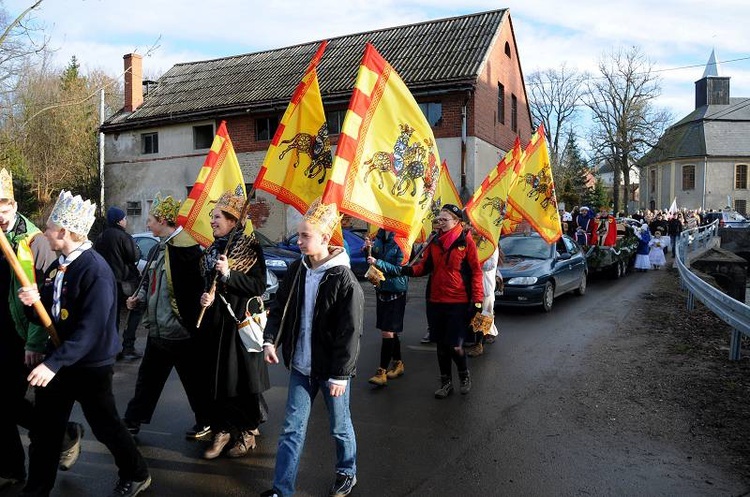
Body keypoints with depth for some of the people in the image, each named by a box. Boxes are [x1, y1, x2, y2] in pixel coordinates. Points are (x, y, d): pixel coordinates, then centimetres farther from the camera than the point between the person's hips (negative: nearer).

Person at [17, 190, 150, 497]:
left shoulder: (96, 270, -23)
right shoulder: (57, 266, 5)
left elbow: (90, 329, -27)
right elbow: (51, 311, 14)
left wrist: (53, 363, -30)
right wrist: (35, 300, -8)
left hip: (91, 365, -8)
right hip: (58, 361, 8)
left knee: (105, 426, 8)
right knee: (44, 430, 14)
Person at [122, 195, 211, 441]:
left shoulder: (185, 247, -19)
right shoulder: (159, 248, 11)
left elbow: (195, 287, -23)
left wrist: (192, 323, -26)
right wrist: (138, 298, 5)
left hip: (180, 330, -9)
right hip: (158, 328, 9)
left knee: (194, 379, 8)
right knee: (148, 377, 20)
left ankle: (206, 423, 27)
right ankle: (132, 422, 34)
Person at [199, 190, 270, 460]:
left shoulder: (250, 247, -7)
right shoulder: (212, 250, 12)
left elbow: (259, 286, -12)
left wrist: (229, 274, -21)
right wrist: (204, 297, 0)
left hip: (241, 321, -6)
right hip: (215, 321, 6)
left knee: (242, 377, 2)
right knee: (217, 378, 7)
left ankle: (247, 432, 18)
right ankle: (223, 431, 20)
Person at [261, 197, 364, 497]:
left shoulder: (343, 280, -18)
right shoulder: (297, 270, 0)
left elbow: (350, 332, -17)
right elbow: (280, 308, 10)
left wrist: (340, 374, -16)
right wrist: (270, 340, -5)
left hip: (331, 370, -5)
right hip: (301, 367, 5)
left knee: (340, 427, 16)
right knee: (292, 429, 11)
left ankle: (347, 473, 40)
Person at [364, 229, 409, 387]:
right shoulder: (379, 237, 5)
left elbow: (400, 269, -19)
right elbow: (371, 259, 15)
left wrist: (378, 263, -22)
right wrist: (369, 249, -5)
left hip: (396, 291, -7)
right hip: (381, 289, 7)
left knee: (387, 332, -6)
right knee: (391, 330, 17)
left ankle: (382, 372, 0)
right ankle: (398, 363, 33)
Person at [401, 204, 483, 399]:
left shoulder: (466, 242, -5)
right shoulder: (435, 242, 9)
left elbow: (476, 271, -4)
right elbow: (425, 266, 9)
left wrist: (477, 300, -10)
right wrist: (408, 270, -12)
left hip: (458, 303, -5)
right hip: (436, 301, 5)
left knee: (454, 346, -5)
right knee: (441, 344, 12)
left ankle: (464, 375, 25)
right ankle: (446, 382, 30)